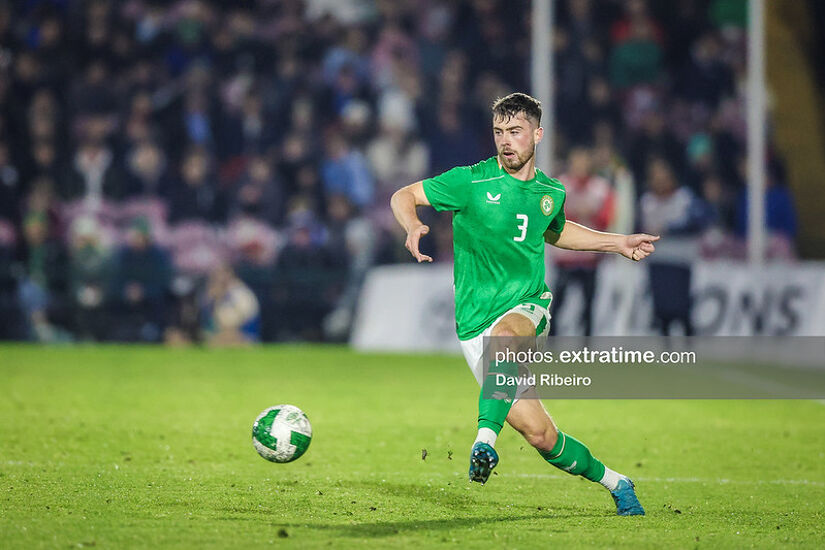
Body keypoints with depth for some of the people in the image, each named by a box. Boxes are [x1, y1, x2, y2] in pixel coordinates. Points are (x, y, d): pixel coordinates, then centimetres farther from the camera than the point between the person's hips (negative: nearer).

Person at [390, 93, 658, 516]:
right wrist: (413, 226, -21)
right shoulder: (471, 182, -4)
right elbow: (403, 197, 2)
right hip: (476, 323, -1)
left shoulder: (550, 193, 10)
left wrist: (617, 242, 30)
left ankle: (486, 438, -46)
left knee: (503, 335, -39)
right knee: (538, 432, -9)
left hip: (528, 308, 1)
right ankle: (613, 482, 12)